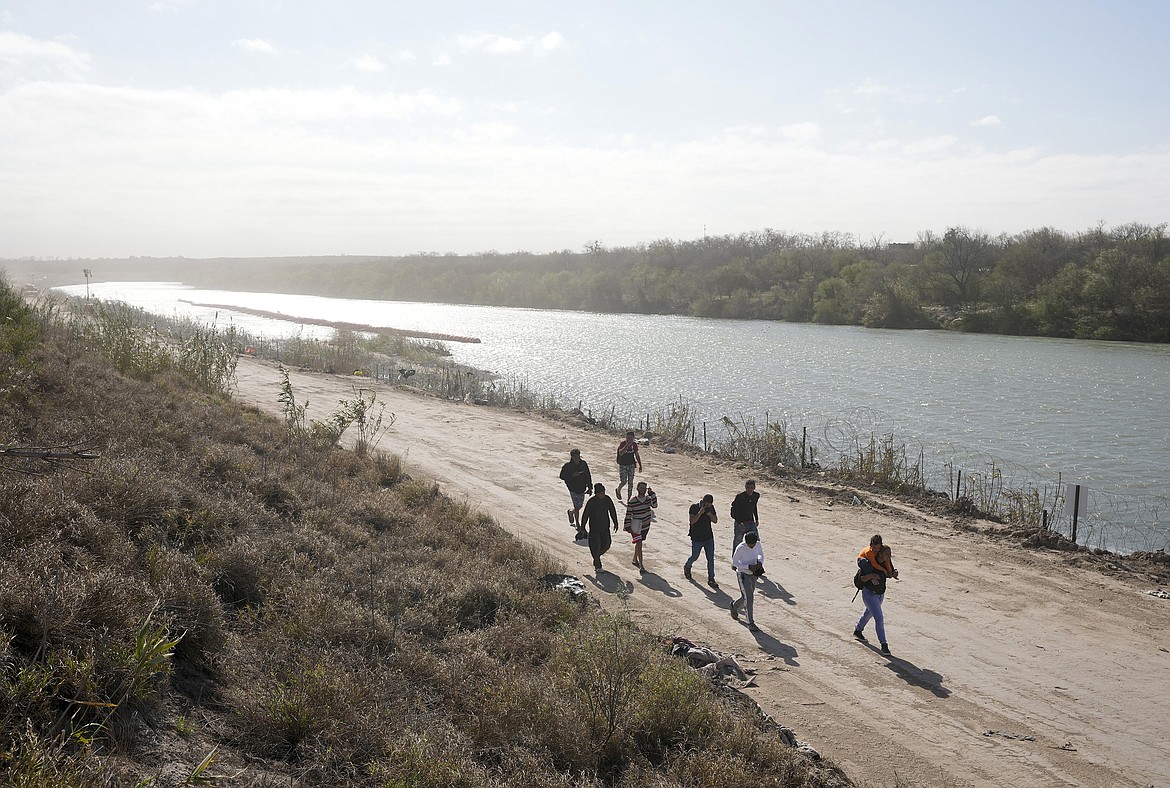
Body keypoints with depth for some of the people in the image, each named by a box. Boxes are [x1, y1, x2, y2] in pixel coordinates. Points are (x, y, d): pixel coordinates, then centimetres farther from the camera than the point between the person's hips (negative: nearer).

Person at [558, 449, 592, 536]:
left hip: (582, 489, 5)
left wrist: (589, 487, 5)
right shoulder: (567, 466, -12)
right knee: (577, 507, -3)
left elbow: (588, 476, 7)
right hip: (573, 489, -5)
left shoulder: (583, 464, 0)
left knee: (580, 505, 13)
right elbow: (562, 476, -8)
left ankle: (571, 512, 46)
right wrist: (572, 476, -21)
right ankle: (577, 525, 12)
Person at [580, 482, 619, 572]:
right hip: (594, 528, -5)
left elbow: (612, 511, 11)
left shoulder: (607, 499, -3)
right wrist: (582, 527, -6)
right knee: (596, 547, -1)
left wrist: (615, 523, 15)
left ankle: (596, 557, 38)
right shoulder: (591, 502, -17)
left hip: (605, 527, 5)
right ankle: (597, 566, 15)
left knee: (606, 545, 9)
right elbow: (585, 515, -10)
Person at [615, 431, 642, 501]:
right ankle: (618, 490, 30)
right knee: (623, 481, -4)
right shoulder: (622, 444, -13)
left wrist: (640, 465, 8)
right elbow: (620, 453, -32)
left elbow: (637, 455, 9)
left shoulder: (634, 444, 0)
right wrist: (627, 444, -36)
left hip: (631, 465, 4)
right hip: (623, 465, -4)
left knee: (630, 482, 3)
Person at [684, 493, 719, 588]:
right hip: (697, 538, -3)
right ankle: (687, 567, 42)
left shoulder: (711, 507, 1)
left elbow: (715, 521, 2)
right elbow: (692, 521, -20)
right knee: (694, 557, 11)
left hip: (709, 538, 4)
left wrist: (710, 514, -16)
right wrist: (700, 513, -30)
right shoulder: (694, 507, -12)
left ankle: (711, 579, 5)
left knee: (711, 558, -1)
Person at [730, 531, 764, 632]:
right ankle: (750, 623, -1)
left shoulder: (758, 544, -8)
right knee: (748, 597, -11)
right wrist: (748, 567, -25)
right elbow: (734, 563, -15)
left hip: (753, 574, 6)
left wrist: (760, 562, -12)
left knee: (746, 597, 17)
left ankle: (734, 606, 49)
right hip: (743, 574, -6)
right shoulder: (740, 548, -22)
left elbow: (761, 554, 11)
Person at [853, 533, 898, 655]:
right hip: (869, 593, -7)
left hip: (881, 593, 7)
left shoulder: (887, 562, -8)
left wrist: (894, 573, -16)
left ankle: (857, 631, 50)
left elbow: (890, 573, 6)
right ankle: (883, 644, -7)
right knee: (879, 619, -14)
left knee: (869, 613, 27)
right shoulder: (869, 563, -25)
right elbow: (861, 578, -20)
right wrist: (871, 576, -38)